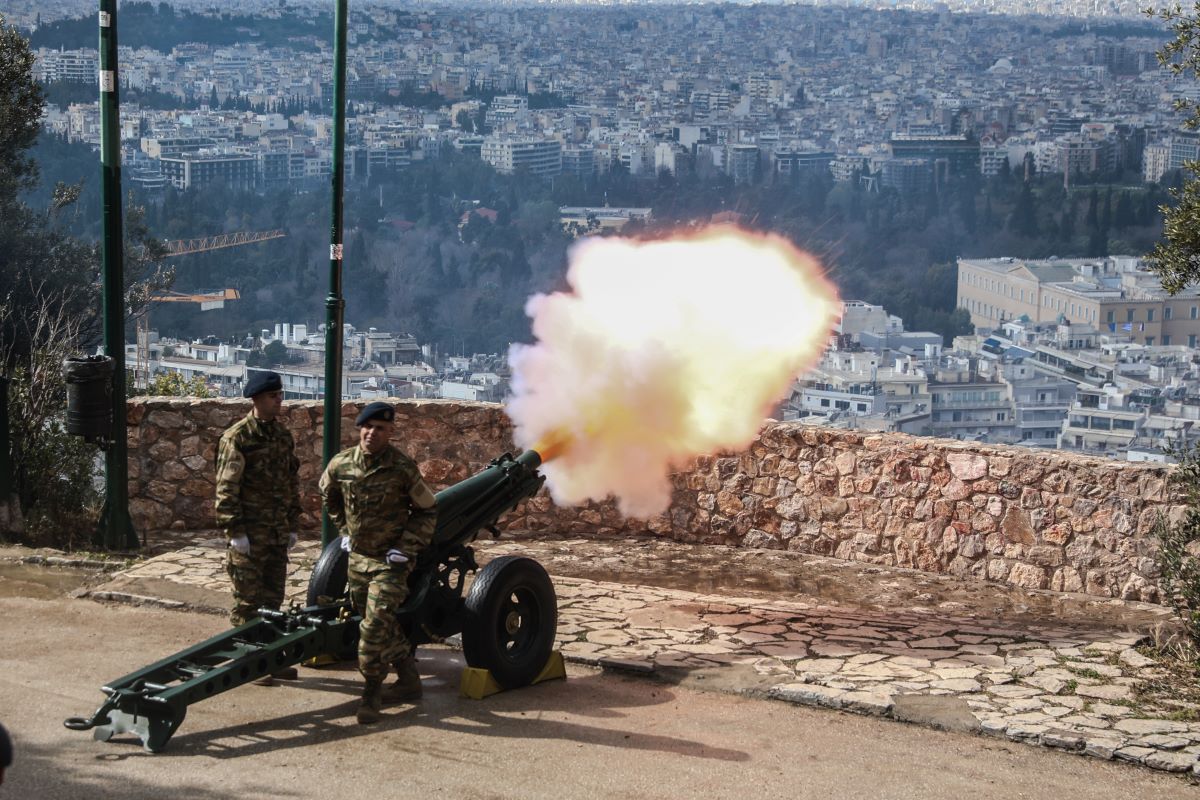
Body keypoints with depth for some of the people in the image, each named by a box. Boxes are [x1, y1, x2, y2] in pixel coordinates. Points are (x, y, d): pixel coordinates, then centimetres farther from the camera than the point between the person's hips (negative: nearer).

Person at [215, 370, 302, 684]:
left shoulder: (283, 435, 10)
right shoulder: (237, 437, -11)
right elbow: (226, 488, -13)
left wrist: (292, 526, 15)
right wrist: (235, 531, -16)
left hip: (277, 533, 7)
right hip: (249, 534, -6)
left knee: (273, 599, 12)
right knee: (248, 602, 0)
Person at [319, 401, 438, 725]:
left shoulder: (403, 469, -15)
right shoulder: (341, 464, -4)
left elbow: (427, 511, -3)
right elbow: (328, 494, 19)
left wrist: (405, 548, -10)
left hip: (390, 560, -5)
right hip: (358, 557, 5)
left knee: (376, 623, -14)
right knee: (385, 624, 14)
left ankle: (371, 694, -3)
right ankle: (409, 680, 29)